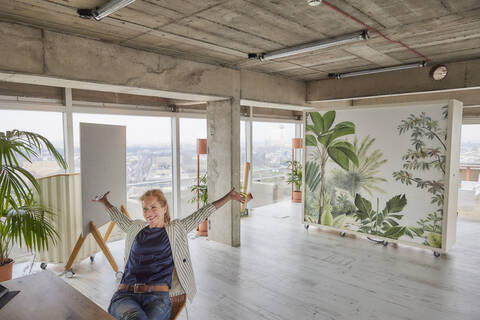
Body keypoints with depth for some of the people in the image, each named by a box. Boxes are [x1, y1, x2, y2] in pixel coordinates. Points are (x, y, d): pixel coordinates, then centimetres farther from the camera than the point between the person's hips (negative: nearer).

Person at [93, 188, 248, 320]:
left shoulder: (176, 229, 15)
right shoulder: (136, 228, 24)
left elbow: (202, 214, 16)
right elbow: (119, 218, 44)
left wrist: (228, 197, 18)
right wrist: (104, 201, 56)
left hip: (158, 296, -1)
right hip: (125, 294, 2)